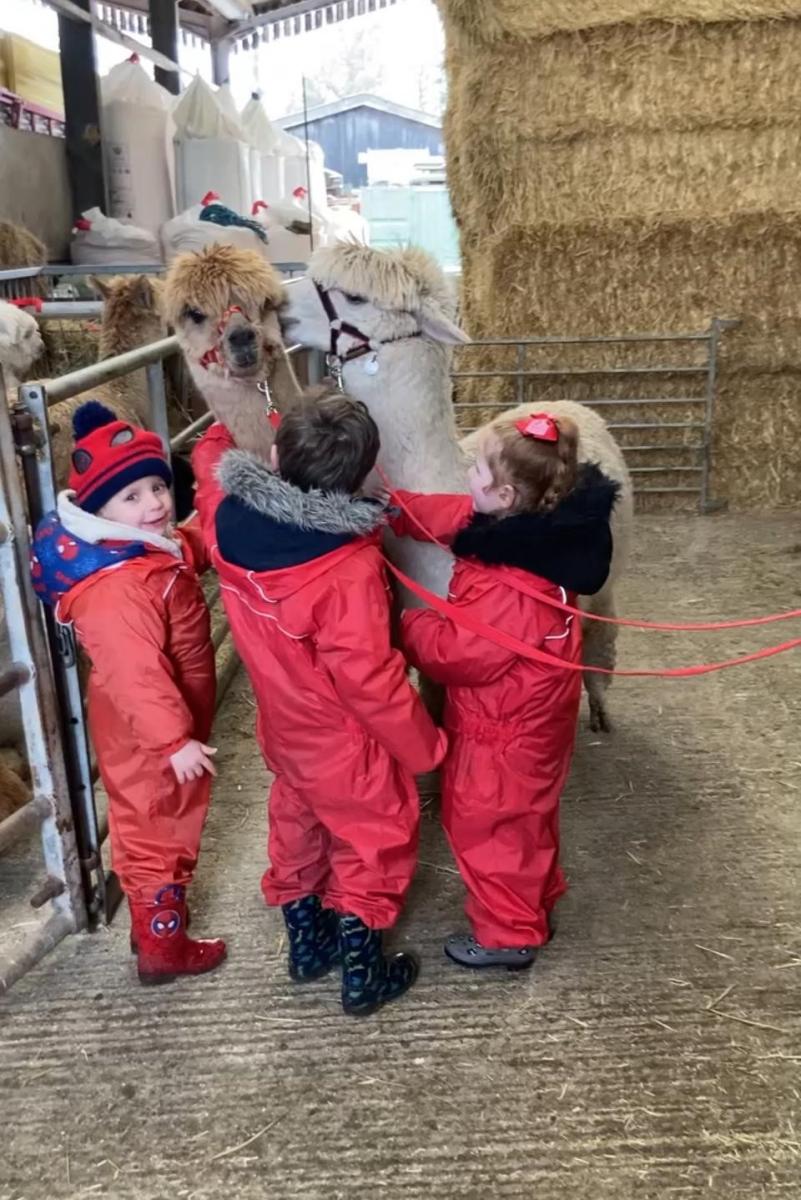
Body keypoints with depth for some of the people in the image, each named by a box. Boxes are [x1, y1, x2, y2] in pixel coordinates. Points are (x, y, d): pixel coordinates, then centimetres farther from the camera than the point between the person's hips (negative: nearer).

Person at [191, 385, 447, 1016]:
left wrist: (222, 424, 27)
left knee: (298, 825, 28)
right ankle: (362, 974, 32)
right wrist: (424, 745, -15)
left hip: (284, 727, 6)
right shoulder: (351, 569, -37)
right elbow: (371, 678, -30)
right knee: (370, 842, 17)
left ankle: (306, 942, 47)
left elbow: (211, 463, 7)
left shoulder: (230, 520, -18)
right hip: (347, 743, -6)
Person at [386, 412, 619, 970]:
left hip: (506, 729, -9)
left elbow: (456, 652, -28)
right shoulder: (522, 528, -9)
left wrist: (407, 623, -12)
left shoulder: (511, 592, -37)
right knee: (520, 818, 28)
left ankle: (509, 935, 33)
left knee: (488, 824, 12)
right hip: (521, 715, 9)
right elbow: (449, 517, 4)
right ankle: (534, 906, 49)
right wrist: (395, 507, -5)